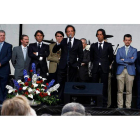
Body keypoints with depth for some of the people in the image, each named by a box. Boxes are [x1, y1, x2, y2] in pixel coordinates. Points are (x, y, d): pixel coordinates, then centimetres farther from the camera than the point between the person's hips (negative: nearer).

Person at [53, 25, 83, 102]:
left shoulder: (78, 42, 10)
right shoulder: (63, 41, 9)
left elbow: (81, 55, 13)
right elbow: (54, 51, 2)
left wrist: (78, 64, 3)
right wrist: (58, 43, -15)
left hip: (72, 67, 0)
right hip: (63, 66, 0)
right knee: (60, 85, -4)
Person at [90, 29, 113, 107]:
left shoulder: (108, 45, 6)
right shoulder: (93, 46, 11)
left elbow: (111, 57, 11)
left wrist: (107, 65, 9)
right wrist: (95, 64, 12)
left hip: (104, 69, -2)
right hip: (96, 68, 2)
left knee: (104, 86, -3)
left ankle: (104, 103, 0)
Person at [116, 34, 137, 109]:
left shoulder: (134, 50, 9)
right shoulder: (119, 50, 13)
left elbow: (133, 60, -7)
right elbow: (117, 60, -1)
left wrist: (123, 59, -4)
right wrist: (128, 61, -6)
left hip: (130, 72, -1)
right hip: (120, 71, 1)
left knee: (129, 91, 0)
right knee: (120, 90, -1)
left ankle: (128, 106, 4)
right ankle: (120, 106, 3)